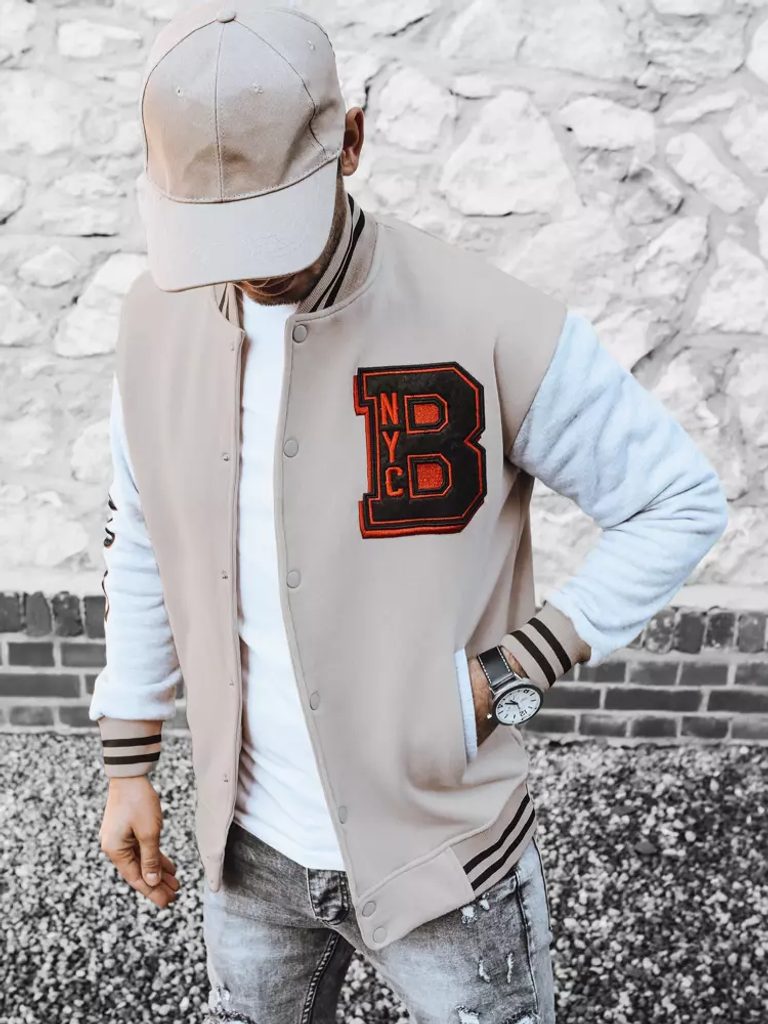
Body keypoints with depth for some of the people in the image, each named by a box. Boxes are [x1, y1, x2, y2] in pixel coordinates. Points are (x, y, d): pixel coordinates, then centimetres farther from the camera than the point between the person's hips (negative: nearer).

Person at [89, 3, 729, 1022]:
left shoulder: (493, 327, -22)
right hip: (251, 841, 5)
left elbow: (682, 501, -11)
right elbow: (142, 549, 4)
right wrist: (129, 765, 8)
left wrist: (511, 675, -18)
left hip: (442, 846, -4)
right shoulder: (158, 321, -7)